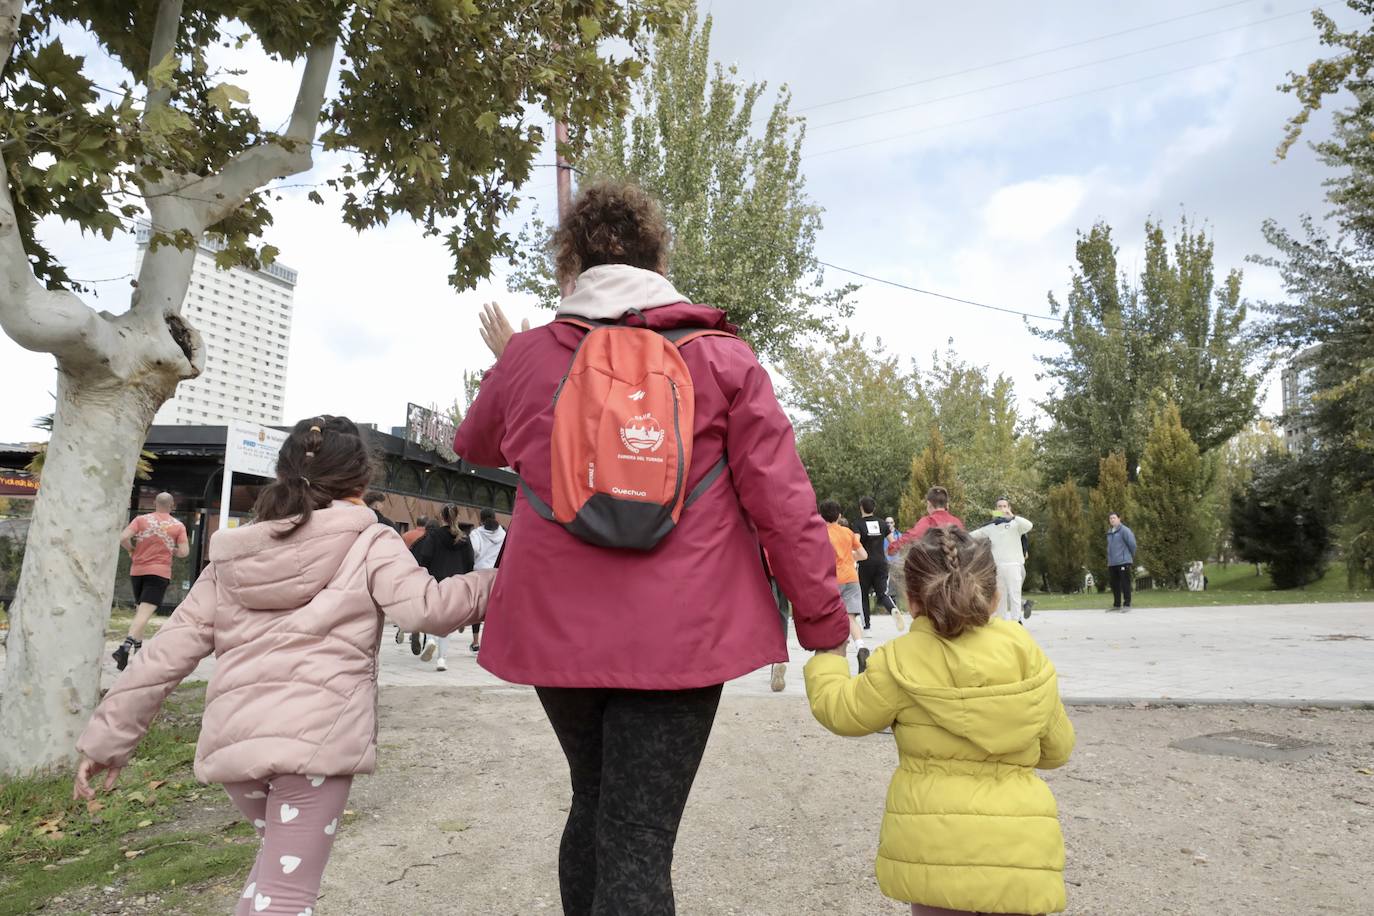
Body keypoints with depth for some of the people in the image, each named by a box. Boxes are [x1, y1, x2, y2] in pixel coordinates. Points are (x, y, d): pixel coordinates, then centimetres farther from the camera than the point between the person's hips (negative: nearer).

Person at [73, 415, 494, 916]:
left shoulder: (232, 557, 15)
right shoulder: (368, 542, 1)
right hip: (317, 734, -6)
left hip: (231, 740, 6)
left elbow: (168, 652, 13)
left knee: (277, 858, 30)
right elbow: (426, 606, -13)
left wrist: (108, 738, 18)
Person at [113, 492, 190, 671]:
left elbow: (123, 538, -10)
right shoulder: (178, 526, -1)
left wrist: (133, 550, 8)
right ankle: (125, 647, -27)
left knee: (140, 609, 19)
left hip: (137, 570, 4)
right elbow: (184, 552, -7)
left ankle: (137, 648, 25)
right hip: (159, 572, -3)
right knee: (145, 612, -10)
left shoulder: (141, 519, 3)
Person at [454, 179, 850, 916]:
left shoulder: (527, 357, 3)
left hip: (558, 629, 3)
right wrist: (822, 621, 0)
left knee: (593, 804, 26)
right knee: (638, 840, 5)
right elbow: (782, 502, -8)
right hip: (679, 633, -3)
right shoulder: (721, 357, -4)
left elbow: (475, 445, 22)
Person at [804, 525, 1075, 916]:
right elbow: (1057, 748, 13)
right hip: (1017, 847, 3)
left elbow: (840, 711, 3)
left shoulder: (900, 662, -10)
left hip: (935, 845, -2)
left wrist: (825, 654, 19)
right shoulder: (1028, 655, 1)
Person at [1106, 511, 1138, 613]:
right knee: (1115, 585, 10)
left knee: (1125, 584, -4)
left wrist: (1131, 556, 2)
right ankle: (1116, 605, 18)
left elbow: (1132, 544, -8)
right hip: (1112, 563, 7)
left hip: (1123, 562, -7)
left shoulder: (1124, 530, -7)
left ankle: (1127, 605, 1)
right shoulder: (1109, 533, 15)